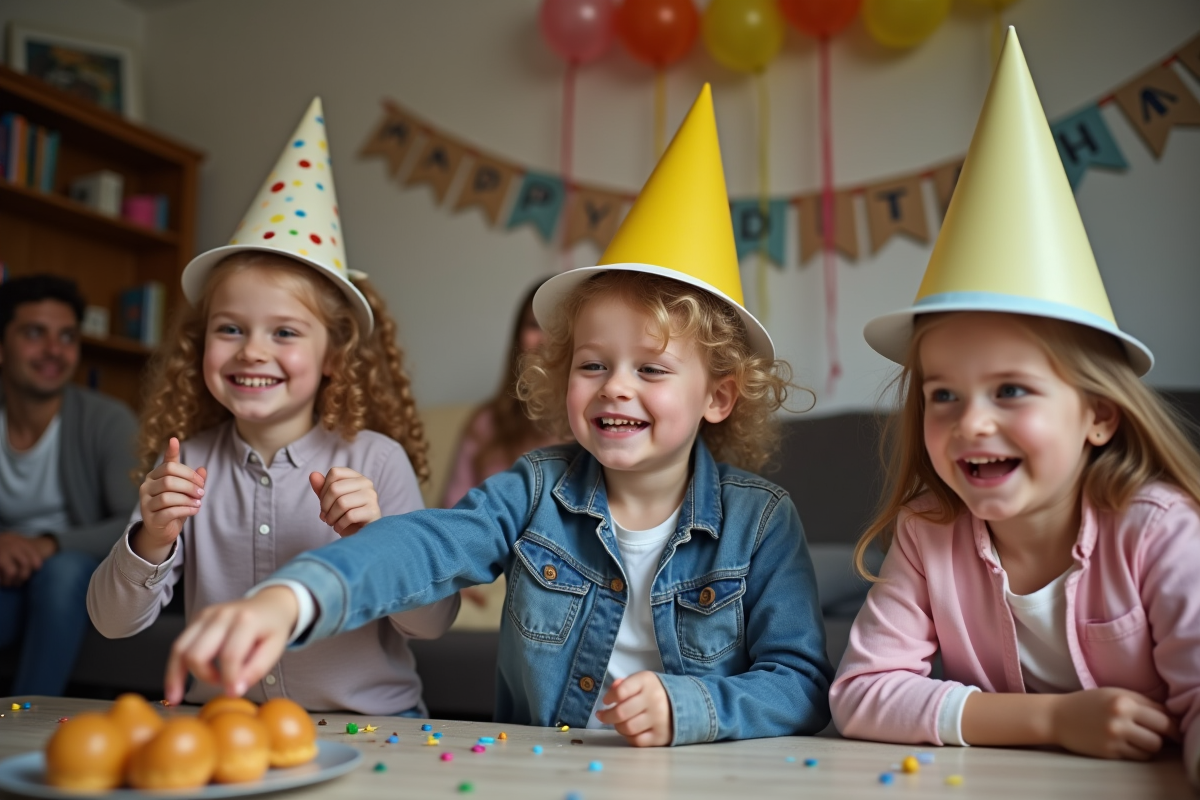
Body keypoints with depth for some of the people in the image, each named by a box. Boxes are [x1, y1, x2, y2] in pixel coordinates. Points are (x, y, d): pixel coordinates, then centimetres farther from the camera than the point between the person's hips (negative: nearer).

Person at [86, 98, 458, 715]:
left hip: (367, 719, -2)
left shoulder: (376, 461, -9)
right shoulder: (187, 465, -1)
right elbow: (112, 622, 0)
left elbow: (433, 622, -8)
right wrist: (152, 540, -18)